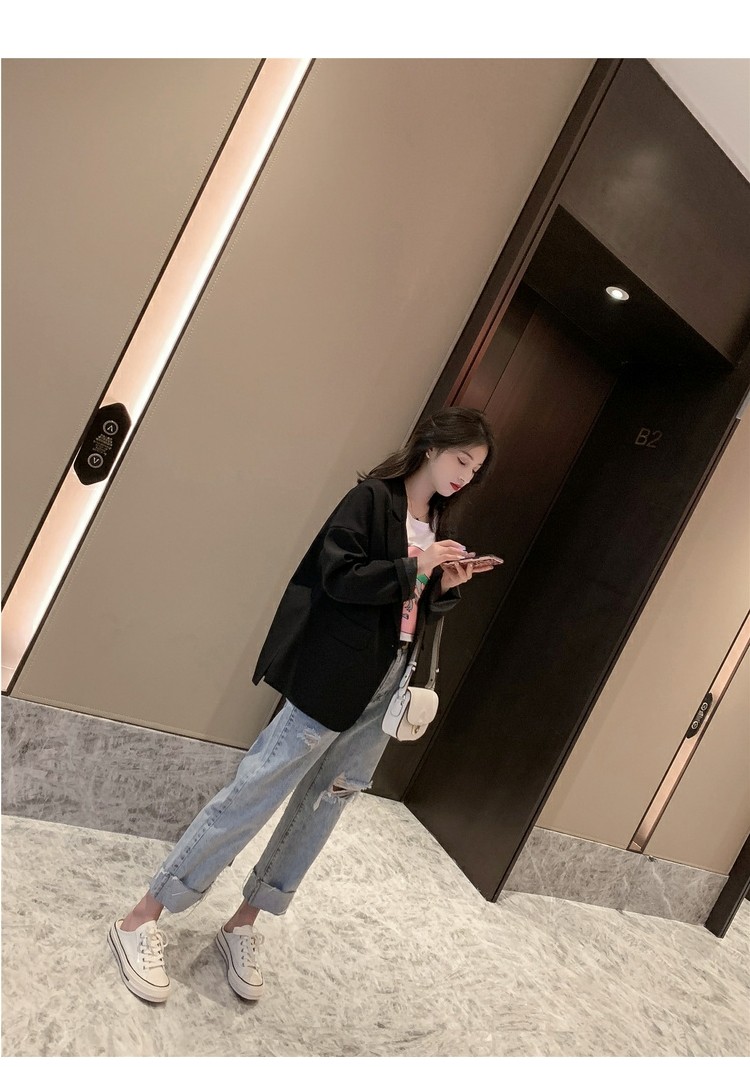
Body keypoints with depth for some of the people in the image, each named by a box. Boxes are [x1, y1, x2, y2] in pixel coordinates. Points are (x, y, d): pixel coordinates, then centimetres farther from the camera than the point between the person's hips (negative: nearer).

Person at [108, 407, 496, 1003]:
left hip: (389, 686, 8)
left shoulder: (440, 525, 15)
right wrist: (412, 567, -17)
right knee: (260, 787, -6)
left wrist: (447, 588, -1)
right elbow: (338, 575, -18)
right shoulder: (373, 498, -8)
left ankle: (243, 925, 24)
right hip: (332, 677, -8)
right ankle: (142, 920, 8)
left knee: (325, 803, 9)